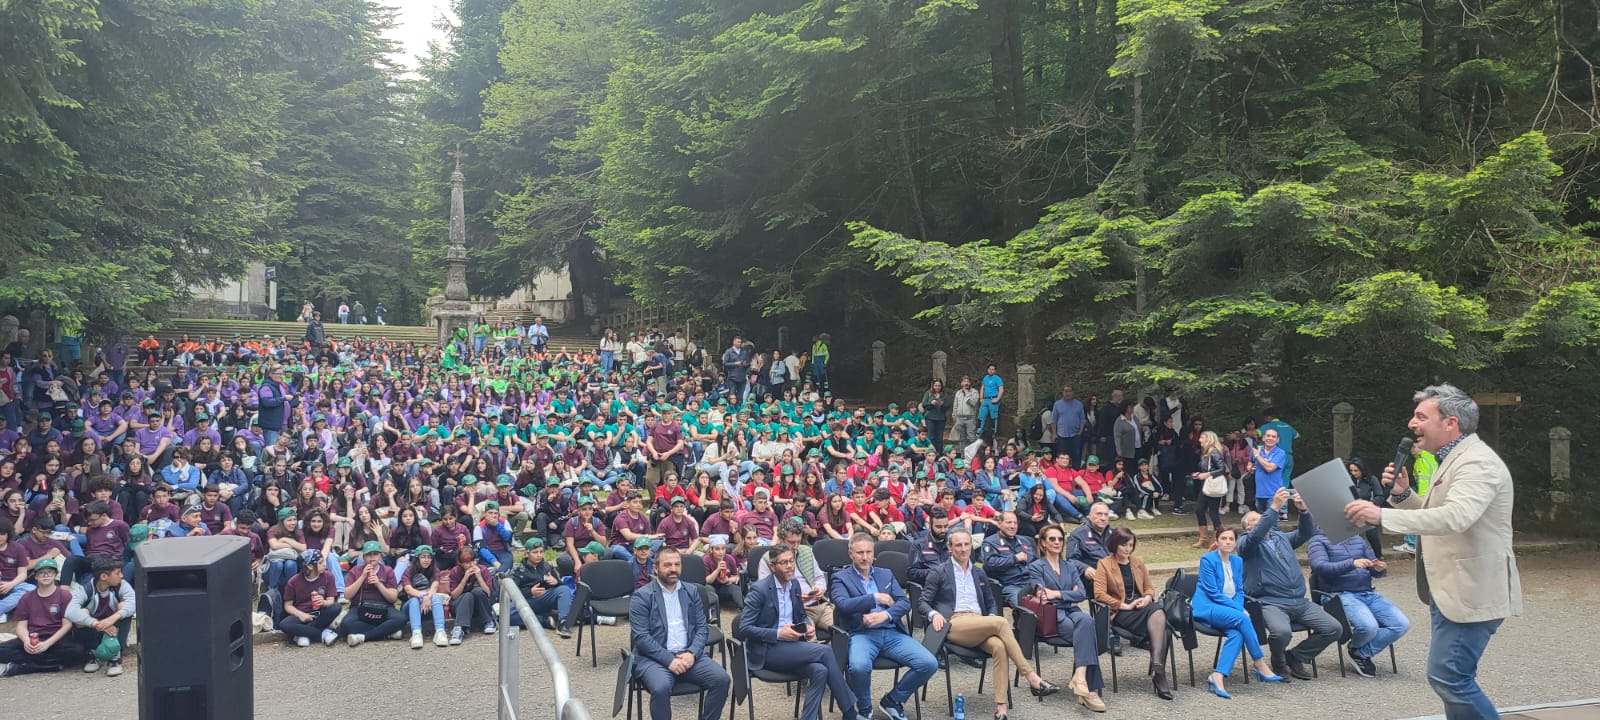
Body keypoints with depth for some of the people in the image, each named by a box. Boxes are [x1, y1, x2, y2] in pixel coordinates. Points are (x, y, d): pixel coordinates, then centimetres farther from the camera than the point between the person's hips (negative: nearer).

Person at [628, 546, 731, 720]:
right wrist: (669, 660, -19)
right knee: (661, 688, -34)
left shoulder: (692, 592, 13)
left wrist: (692, 653, -11)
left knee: (722, 679, -19)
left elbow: (702, 627, 8)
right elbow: (641, 637, -10)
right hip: (655, 658, -4)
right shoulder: (641, 596, -2)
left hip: (688, 655, 4)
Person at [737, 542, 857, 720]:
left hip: (790, 645, 7)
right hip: (766, 650, -7)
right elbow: (744, 628, -15)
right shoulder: (760, 589, -13)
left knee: (820, 671, -25)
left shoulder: (795, 584, 8)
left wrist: (808, 627, -2)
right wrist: (778, 634, -23)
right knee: (824, 651, -22)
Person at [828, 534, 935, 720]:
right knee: (859, 666, -37)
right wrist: (875, 598, -10)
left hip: (891, 633, 4)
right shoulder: (840, 578, 7)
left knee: (929, 664, -15)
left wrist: (885, 615, -12)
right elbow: (843, 604, -13)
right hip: (861, 634, -4)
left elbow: (905, 603, 7)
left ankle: (892, 700, 8)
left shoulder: (886, 575, 19)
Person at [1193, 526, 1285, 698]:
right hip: (1207, 608, -6)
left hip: (1229, 609, 6)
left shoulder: (1238, 561, 13)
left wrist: (1239, 608, -7)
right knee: (1242, 618, -31)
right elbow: (1213, 593, -11)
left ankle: (1217, 676, -36)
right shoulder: (1207, 560, -7)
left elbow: (1240, 591, 15)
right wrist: (1239, 609, -16)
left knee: (1237, 634, -28)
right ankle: (1261, 666, -21)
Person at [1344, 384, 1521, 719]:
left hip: (1470, 591, -11)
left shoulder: (1478, 462, -19)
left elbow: (1455, 516, -36)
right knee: (1453, 677, 17)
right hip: (1452, 589, 11)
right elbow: (1432, 515, 22)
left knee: (1448, 677, -12)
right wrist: (1403, 494, 3)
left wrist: (1383, 515, -40)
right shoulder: (1454, 459, 16)